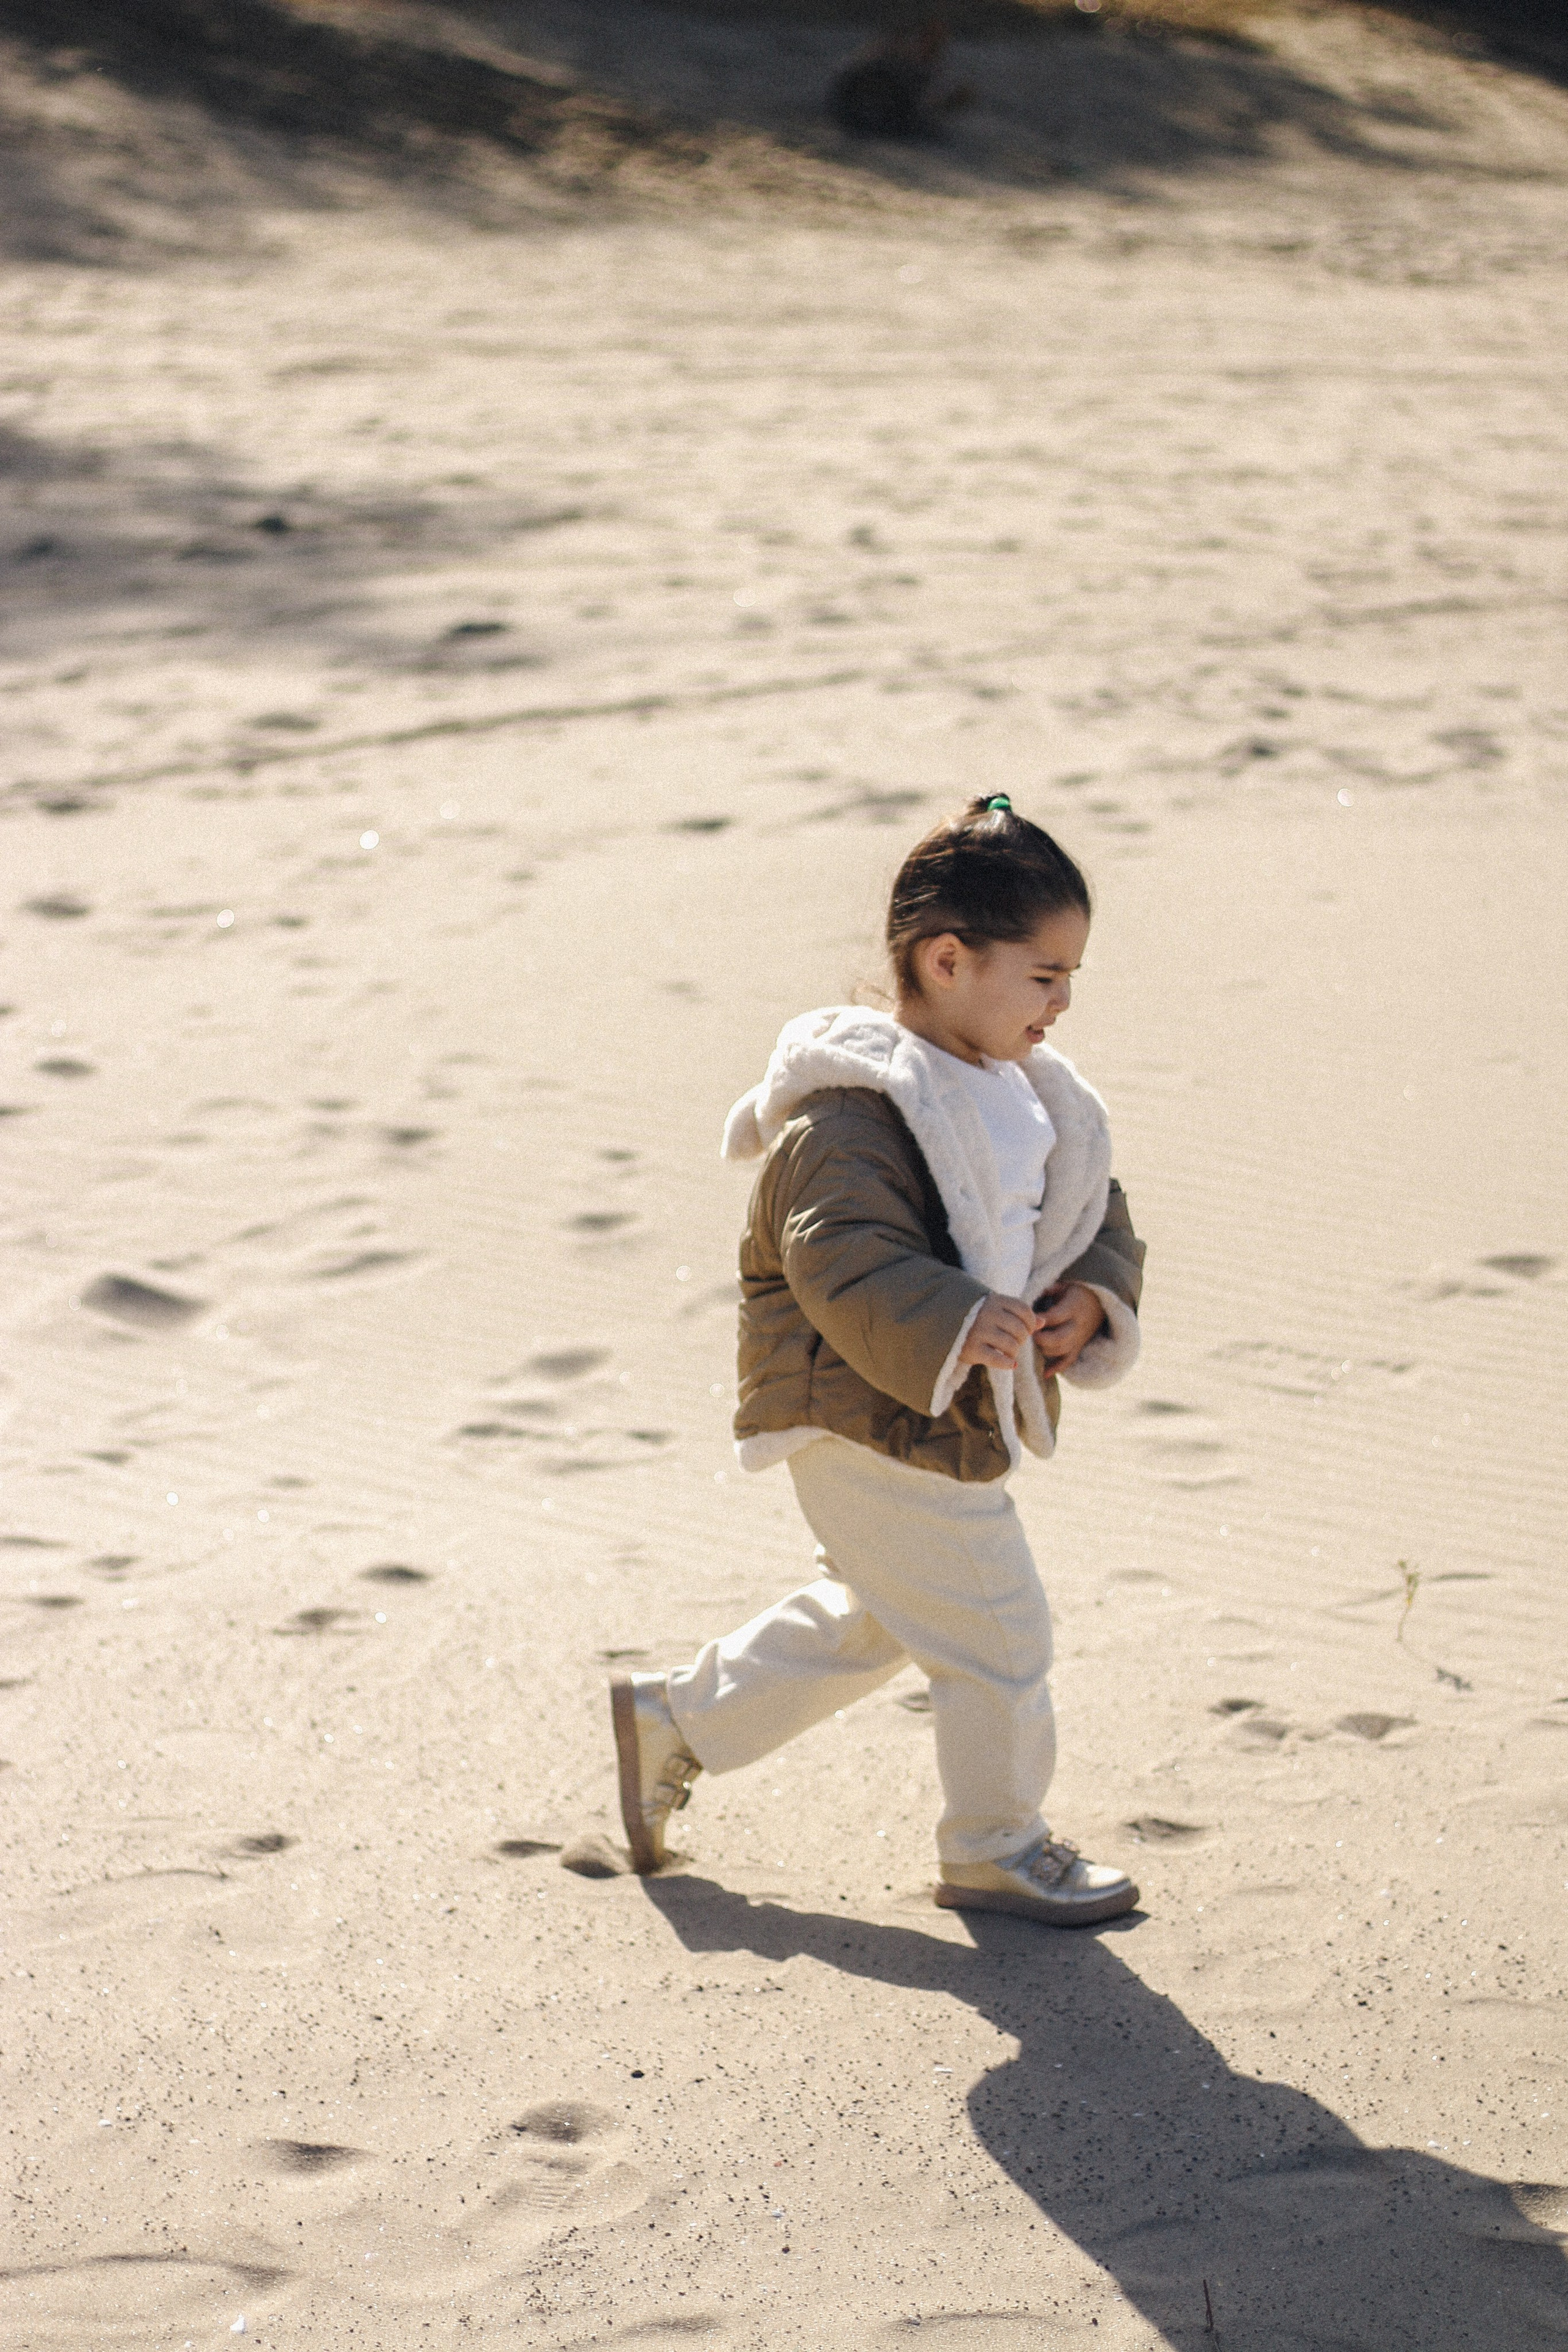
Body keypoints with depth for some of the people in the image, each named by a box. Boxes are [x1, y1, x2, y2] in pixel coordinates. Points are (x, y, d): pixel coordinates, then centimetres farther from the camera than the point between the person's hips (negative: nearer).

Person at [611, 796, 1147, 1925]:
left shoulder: (1028, 1098, 8)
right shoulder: (855, 1111, -22)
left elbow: (1097, 1216, 13)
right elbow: (840, 1258, -32)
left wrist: (1092, 1299, -8)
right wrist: (952, 1326, -43)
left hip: (950, 1419, 10)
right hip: (872, 1424, -10)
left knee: (871, 1617, 25)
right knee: (997, 1631, -2)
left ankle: (673, 1720, 39)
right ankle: (997, 1847, 19)